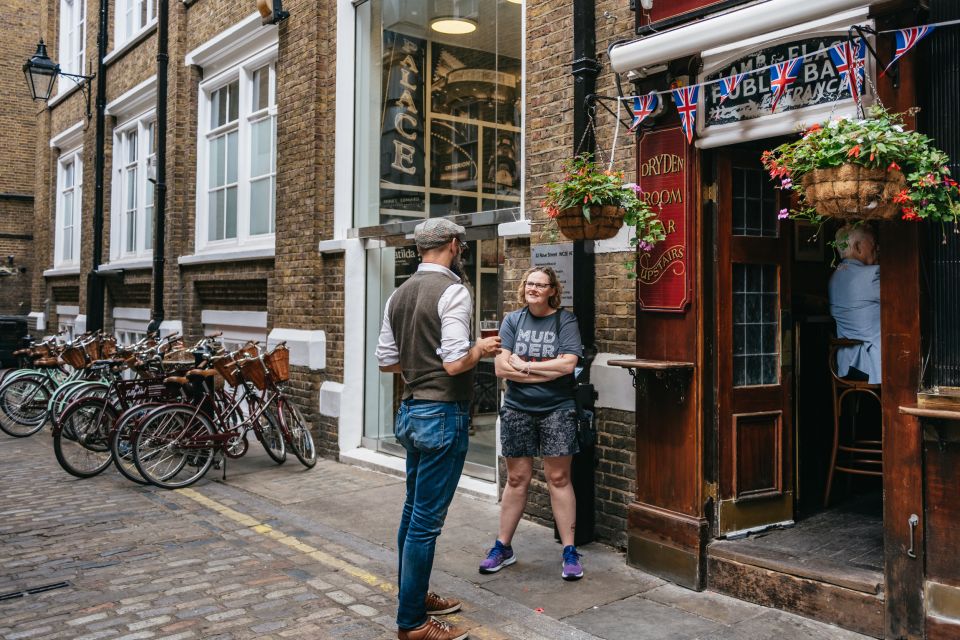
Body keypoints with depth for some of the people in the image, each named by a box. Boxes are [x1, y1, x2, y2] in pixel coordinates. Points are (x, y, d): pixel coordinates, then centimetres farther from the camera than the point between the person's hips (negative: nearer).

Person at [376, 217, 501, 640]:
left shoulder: (400, 294, 9)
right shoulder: (453, 291, -15)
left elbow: (386, 361, 12)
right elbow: (455, 363, -23)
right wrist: (481, 349, -4)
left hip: (410, 411, 9)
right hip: (442, 415, -9)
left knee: (414, 510, 19)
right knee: (426, 520, 0)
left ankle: (415, 596, 33)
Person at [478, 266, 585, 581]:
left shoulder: (565, 320, -1)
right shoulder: (512, 320, 5)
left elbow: (568, 364, -15)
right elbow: (501, 368, -6)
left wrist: (523, 365, -10)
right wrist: (546, 372, -12)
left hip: (557, 411, -2)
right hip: (517, 410, 2)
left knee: (559, 478, 1)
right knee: (517, 479, 9)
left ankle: (569, 551, 11)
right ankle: (503, 547, 21)